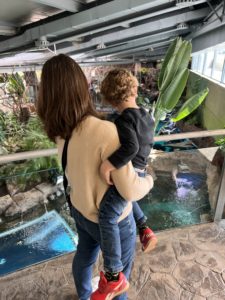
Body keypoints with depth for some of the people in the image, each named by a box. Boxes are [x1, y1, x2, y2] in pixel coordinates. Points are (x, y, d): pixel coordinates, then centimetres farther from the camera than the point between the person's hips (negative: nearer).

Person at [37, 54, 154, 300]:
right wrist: (149, 180, -9)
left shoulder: (60, 131, -12)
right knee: (119, 271, 24)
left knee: (84, 255, 34)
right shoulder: (105, 131, -36)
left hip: (80, 209, 7)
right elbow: (130, 190, -30)